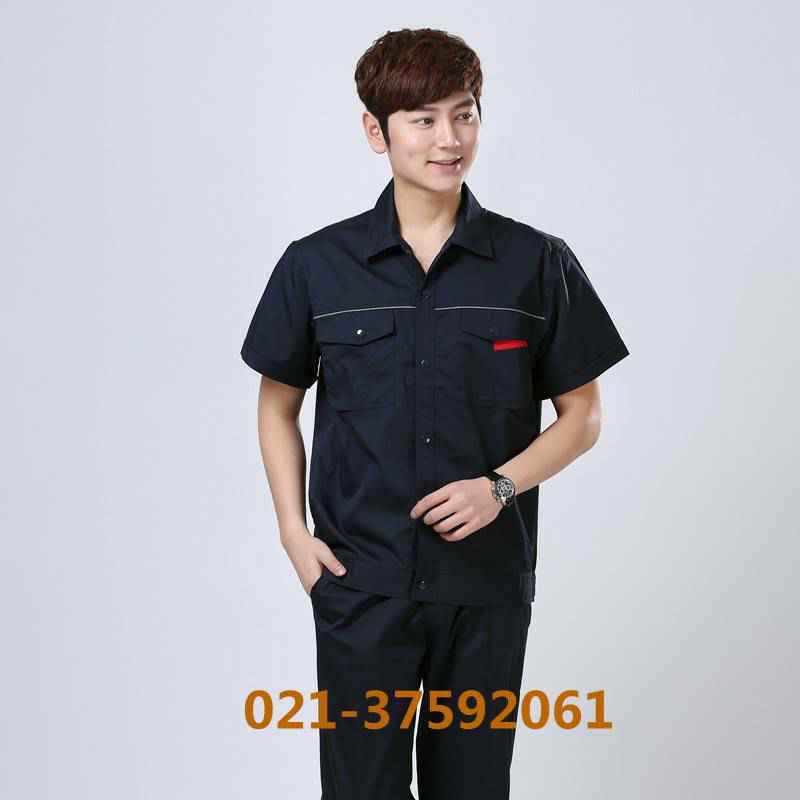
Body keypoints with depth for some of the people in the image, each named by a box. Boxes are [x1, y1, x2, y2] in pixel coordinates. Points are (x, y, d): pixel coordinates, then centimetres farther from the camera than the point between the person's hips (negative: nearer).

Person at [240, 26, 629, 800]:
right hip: (358, 582, 0)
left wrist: (499, 487, -12)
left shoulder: (538, 264, -3)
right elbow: (278, 405, 10)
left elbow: (582, 415, 4)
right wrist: (293, 530, -1)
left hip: (488, 584, 1)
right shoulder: (316, 265, -1)